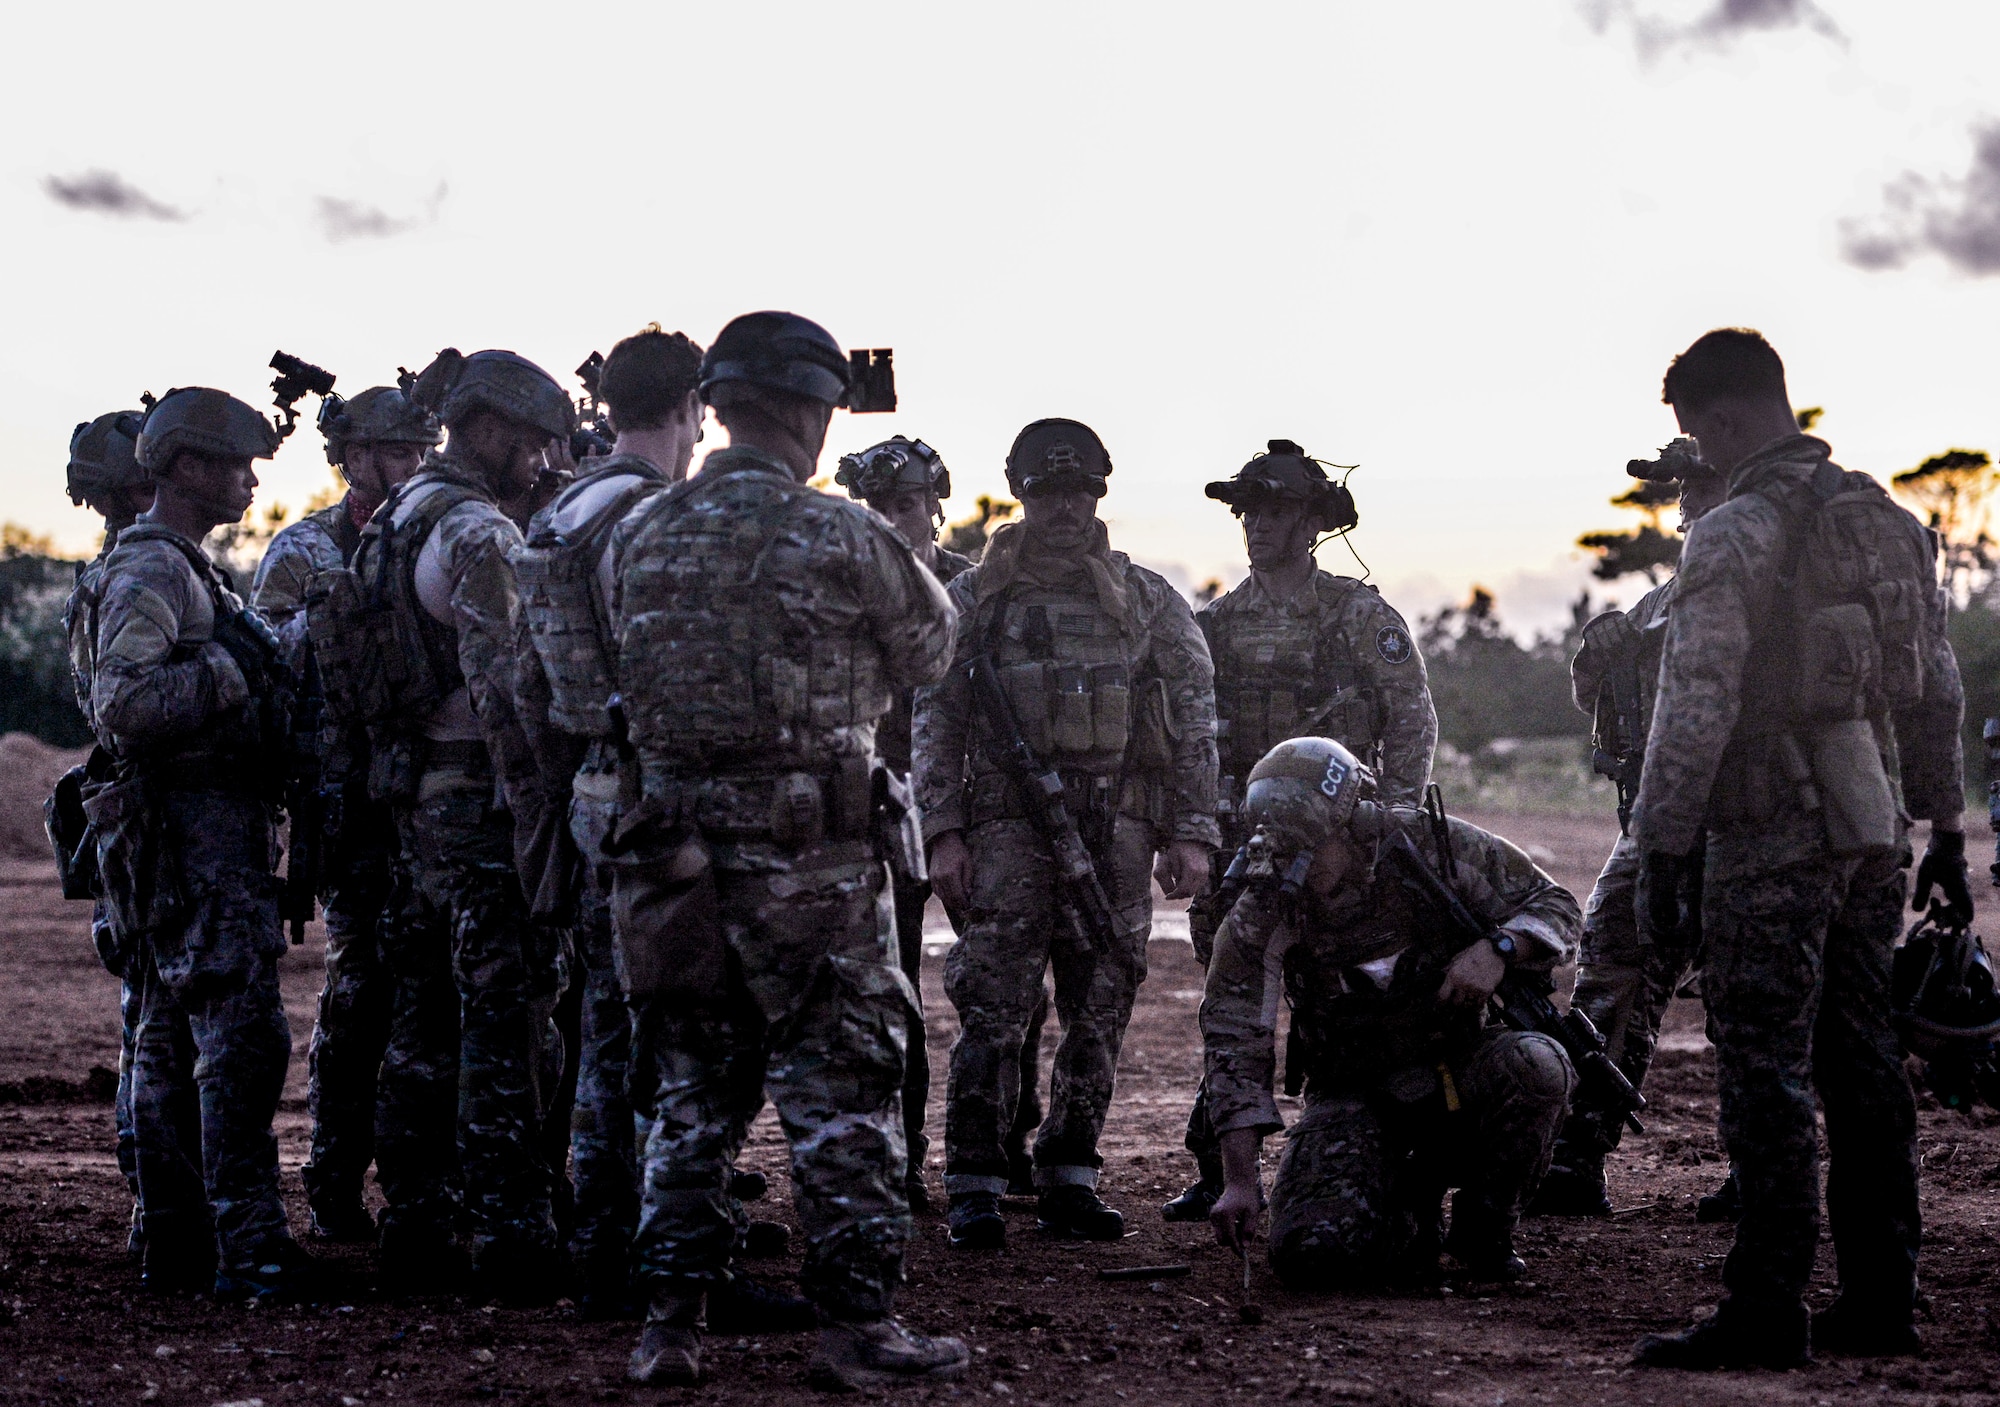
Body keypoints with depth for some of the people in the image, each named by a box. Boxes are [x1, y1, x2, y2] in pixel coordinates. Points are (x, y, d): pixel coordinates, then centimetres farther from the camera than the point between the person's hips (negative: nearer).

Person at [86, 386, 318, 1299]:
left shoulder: (187, 572, 21)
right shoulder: (150, 572, -12)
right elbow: (123, 706, -23)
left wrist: (263, 665, 13)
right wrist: (231, 669, -18)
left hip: (211, 832, 11)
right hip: (196, 835, -11)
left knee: (173, 1038, 11)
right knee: (243, 1030, -14)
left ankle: (177, 1241, 15)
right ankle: (248, 1248, -16)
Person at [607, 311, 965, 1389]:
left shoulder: (636, 538, 4)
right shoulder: (840, 538, -10)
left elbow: (620, 681, 11)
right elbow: (927, 652, 4)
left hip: (671, 855, 5)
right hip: (811, 857, -4)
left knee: (688, 1096, 13)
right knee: (842, 1095, 4)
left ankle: (670, 1323, 14)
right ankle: (856, 1325, 6)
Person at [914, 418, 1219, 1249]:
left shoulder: (1149, 602, 11)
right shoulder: (975, 599, 7)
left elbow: (1195, 721, 10)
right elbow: (936, 719, 4)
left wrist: (1192, 832, 1)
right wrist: (944, 832, -6)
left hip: (1118, 836, 2)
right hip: (1009, 830, -2)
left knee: (1099, 1016, 4)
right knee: (992, 1010, -7)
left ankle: (1069, 1182, 13)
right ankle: (974, 1189, -3)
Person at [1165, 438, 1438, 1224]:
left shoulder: (1361, 616, -1)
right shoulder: (1217, 625, 11)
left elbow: (1413, 720, -2)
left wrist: (1391, 825, -9)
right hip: (1242, 837, 4)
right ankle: (1221, 1172, 9)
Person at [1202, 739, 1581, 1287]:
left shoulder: (1432, 846, -12)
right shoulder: (1261, 915, -12)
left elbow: (1555, 906, -3)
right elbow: (1235, 1043, -13)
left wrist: (1497, 950, -26)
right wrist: (1240, 1180, -21)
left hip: (1456, 1069, 1)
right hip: (1352, 1095, -1)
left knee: (1537, 1067, -33)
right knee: (1314, 1251, -26)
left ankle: (1483, 1230, -6)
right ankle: (1407, 1214, 12)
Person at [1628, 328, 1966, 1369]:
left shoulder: (1733, 538, -13)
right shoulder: (1888, 521, 11)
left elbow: (1694, 709, -16)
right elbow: (1936, 689, 16)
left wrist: (1659, 847, -10)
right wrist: (1944, 827, 23)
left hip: (1772, 841, -8)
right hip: (1872, 833, 8)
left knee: (1768, 1071, -5)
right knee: (1860, 1061, 12)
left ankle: (1767, 1308, -4)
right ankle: (1879, 1299, 16)